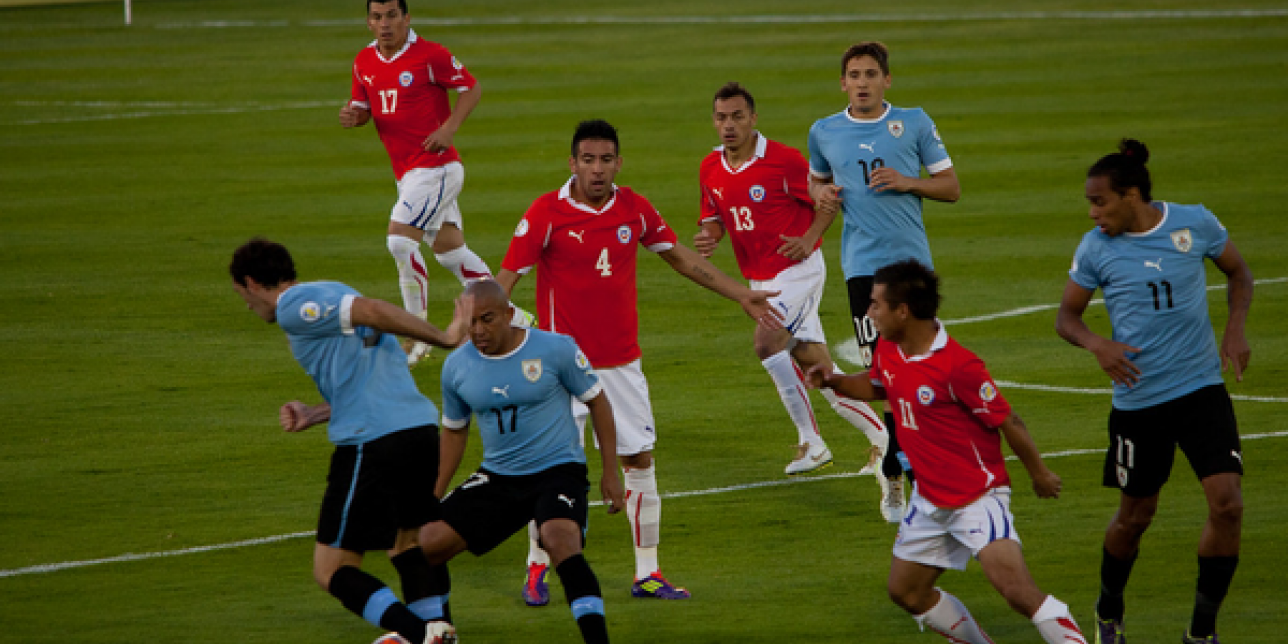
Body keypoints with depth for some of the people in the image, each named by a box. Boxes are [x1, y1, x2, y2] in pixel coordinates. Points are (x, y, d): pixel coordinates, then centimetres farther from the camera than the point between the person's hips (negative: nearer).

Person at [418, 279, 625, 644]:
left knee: (560, 542, -34)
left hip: (558, 471, -5)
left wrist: (610, 473, -2)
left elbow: (597, 402, 1)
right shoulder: (456, 366, 1)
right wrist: (434, 496, 11)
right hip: (497, 477, 5)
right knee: (426, 544, -6)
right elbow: (454, 430, 16)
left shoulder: (555, 350, -11)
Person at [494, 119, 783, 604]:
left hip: (622, 360, 4)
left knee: (640, 462, 5)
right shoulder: (546, 213, -11)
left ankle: (647, 573, 13)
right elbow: (507, 276, -10)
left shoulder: (634, 208, 2)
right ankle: (537, 570, 13)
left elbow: (681, 258, 15)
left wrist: (741, 295, 15)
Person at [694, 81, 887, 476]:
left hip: (798, 270, -6)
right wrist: (708, 238, -7)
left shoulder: (784, 160, -14)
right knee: (815, 364, 5)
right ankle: (879, 436, 18)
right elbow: (715, 218, 16)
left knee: (766, 343, -22)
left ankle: (810, 441, -12)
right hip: (759, 278, 6)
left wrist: (810, 237, -20)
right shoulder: (710, 169, 4)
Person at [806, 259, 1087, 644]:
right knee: (905, 591, 15)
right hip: (930, 502, 9)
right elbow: (876, 385, 24)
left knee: (1017, 590, -24)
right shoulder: (888, 351, 1)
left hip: (978, 495, -9)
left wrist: (1039, 474, -6)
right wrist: (833, 381, 5)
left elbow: (1007, 421, -16)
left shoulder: (958, 366, -24)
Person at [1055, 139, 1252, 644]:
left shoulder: (1195, 224, -4)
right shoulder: (1095, 248, -6)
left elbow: (1237, 271, 13)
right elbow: (1066, 316, 4)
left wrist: (1235, 328, -3)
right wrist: (1097, 345, -17)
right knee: (1134, 516, 10)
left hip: (1202, 388, 0)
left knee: (1227, 503, -12)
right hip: (1137, 398, 0)